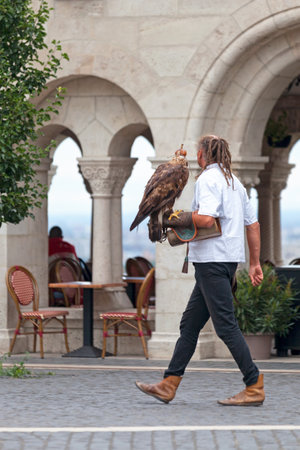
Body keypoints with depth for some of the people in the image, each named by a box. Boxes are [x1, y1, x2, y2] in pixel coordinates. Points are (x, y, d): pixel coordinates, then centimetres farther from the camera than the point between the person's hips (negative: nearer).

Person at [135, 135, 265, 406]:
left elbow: (206, 219, -25)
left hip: (213, 259, -10)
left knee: (226, 325, -8)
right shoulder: (234, 181, 18)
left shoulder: (208, 179, -10)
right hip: (227, 259, 10)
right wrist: (255, 263, 20)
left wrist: (175, 219, -10)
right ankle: (168, 385, 14)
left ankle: (255, 387, -9)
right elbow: (253, 224, 18)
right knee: (190, 324, 12)